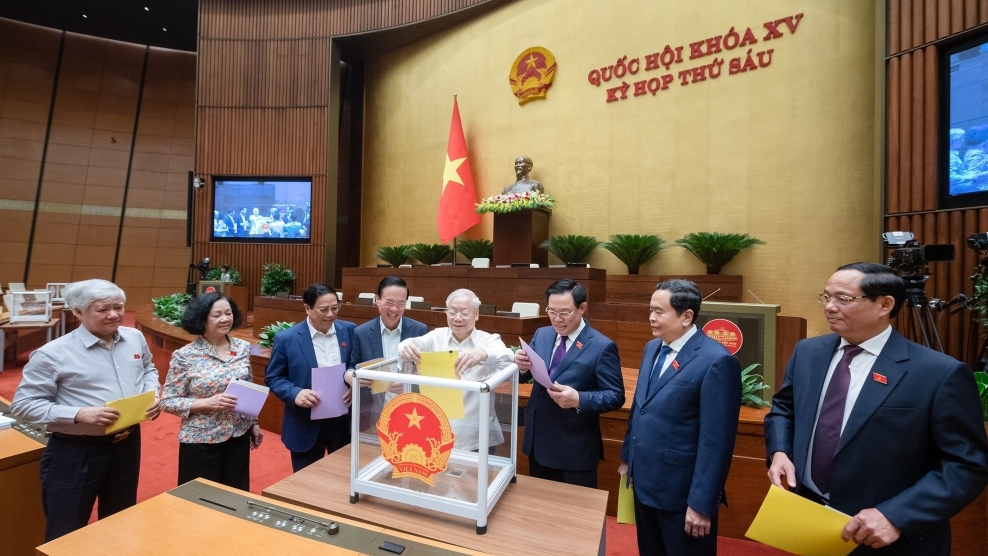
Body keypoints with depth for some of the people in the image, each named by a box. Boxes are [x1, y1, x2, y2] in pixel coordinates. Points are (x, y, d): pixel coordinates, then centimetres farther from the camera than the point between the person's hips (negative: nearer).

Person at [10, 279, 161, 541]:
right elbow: (23, 404, -13)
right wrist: (79, 414, -27)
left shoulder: (135, 338, 0)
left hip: (127, 443, 5)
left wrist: (153, 395, -2)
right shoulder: (53, 353, -16)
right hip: (74, 452, -4)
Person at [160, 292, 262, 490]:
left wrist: (254, 423, 10)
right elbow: (168, 401, -9)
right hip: (201, 441, -3)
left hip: (239, 436, 4)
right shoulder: (185, 356, -13)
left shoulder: (243, 348, -2)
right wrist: (208, 402, -23)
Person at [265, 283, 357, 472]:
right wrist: (295, 394, -21)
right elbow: (272, 378, -3)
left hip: (345, 422, 2)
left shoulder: (350, 330, -4)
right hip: (306, 427, -2)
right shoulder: (286, 339, -10)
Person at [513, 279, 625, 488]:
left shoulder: (602, 347, -14)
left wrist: (579, 400, -30)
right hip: (537, 442, 6)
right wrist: (522, 365, -16)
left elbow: (616, 396, -13)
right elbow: (525, 375, 7)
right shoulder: (541, 335, 3)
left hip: (574, 451, -5)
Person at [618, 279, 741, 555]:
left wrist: (701, 503, -17)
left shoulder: (717, 361, -20)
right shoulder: (652, 348, 3)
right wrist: (627, 457, 15)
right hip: (644, 482, 7)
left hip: (681, 491, -7)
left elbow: (716, 440, -20)